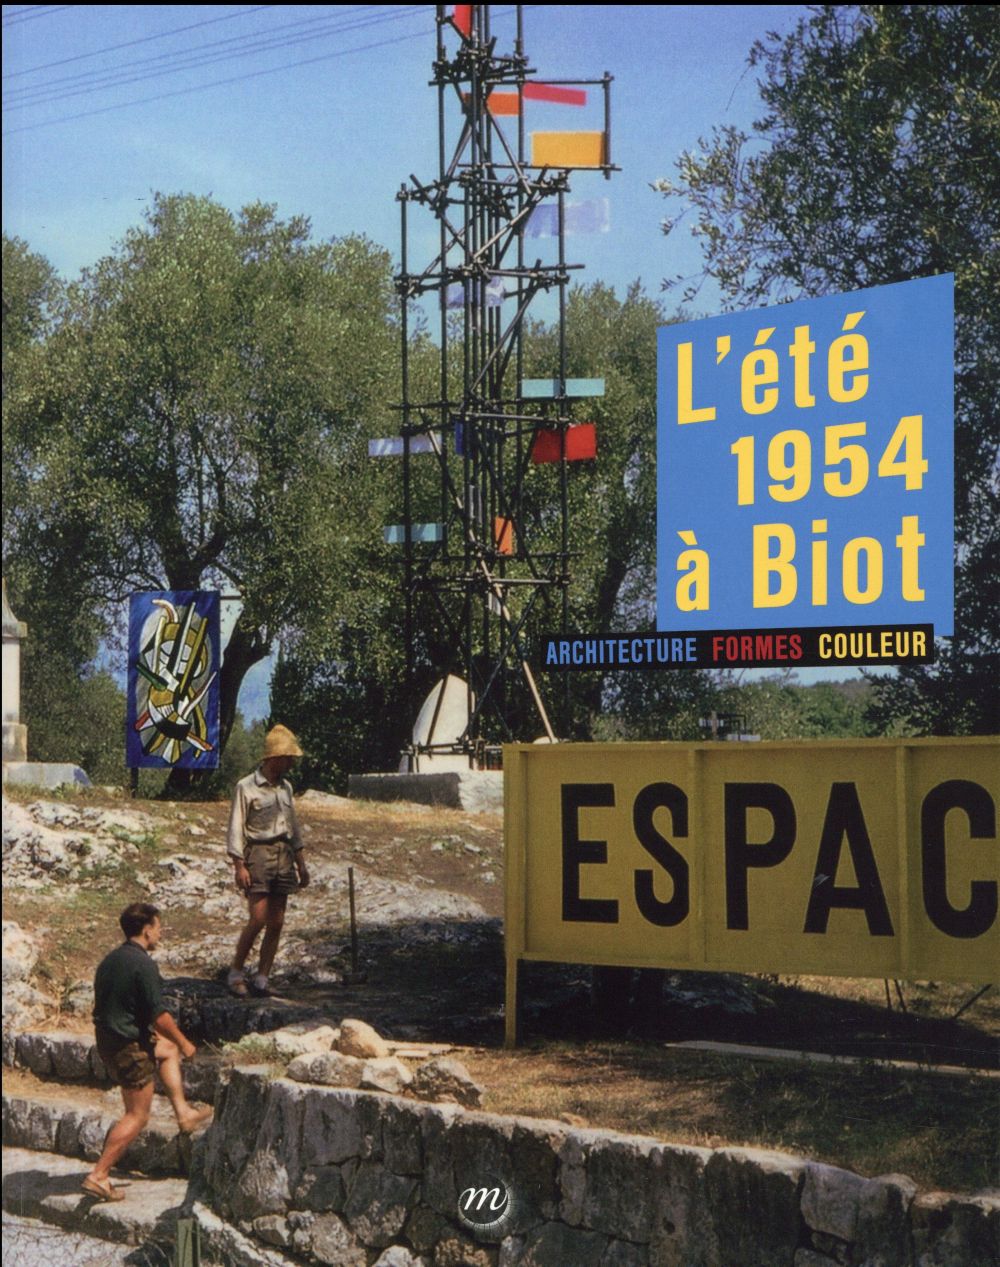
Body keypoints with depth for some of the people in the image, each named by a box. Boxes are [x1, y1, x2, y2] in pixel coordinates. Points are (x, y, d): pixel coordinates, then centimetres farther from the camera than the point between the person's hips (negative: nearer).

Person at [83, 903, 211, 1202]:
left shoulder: (110, 960, 8)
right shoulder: (143, 964, -20)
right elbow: (159, 1015, -20)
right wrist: (184, 1043, -4)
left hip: (107, 1039, 9)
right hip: (129, 1046, -9)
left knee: (168, 1050, 29)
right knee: (137, 1116, 0)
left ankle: (183, 1113, 30)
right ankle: (99, 1175, -1)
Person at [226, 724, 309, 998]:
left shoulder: (285, 787, 15)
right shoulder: (246, 787, -5)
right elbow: (236, 829, -7)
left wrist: (301, 863, 18)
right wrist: (239, 866, -13)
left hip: (284, 856, 6)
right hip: (258, 854, -6)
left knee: (276, 923, 2)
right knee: (258, 919, -13)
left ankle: (261, 980, 6)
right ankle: (235, 973, 2)